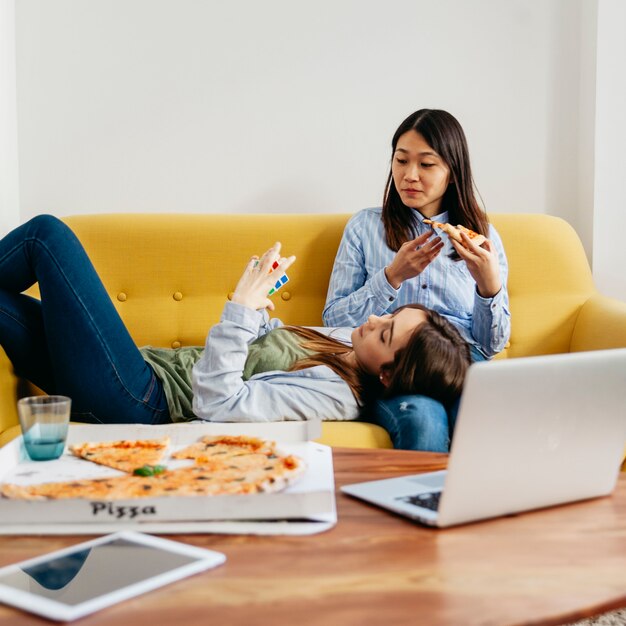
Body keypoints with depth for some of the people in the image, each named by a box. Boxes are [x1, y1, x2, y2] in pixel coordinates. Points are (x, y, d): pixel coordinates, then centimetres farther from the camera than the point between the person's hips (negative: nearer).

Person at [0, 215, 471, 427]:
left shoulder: (333, 394, -22)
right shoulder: (345, 341, 5)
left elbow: (217, 402, -29)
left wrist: (242, 306, -27)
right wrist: (258, 308, -2)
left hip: (138, 400, -8)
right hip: (157, 362, 9)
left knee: (48, 233, -4)